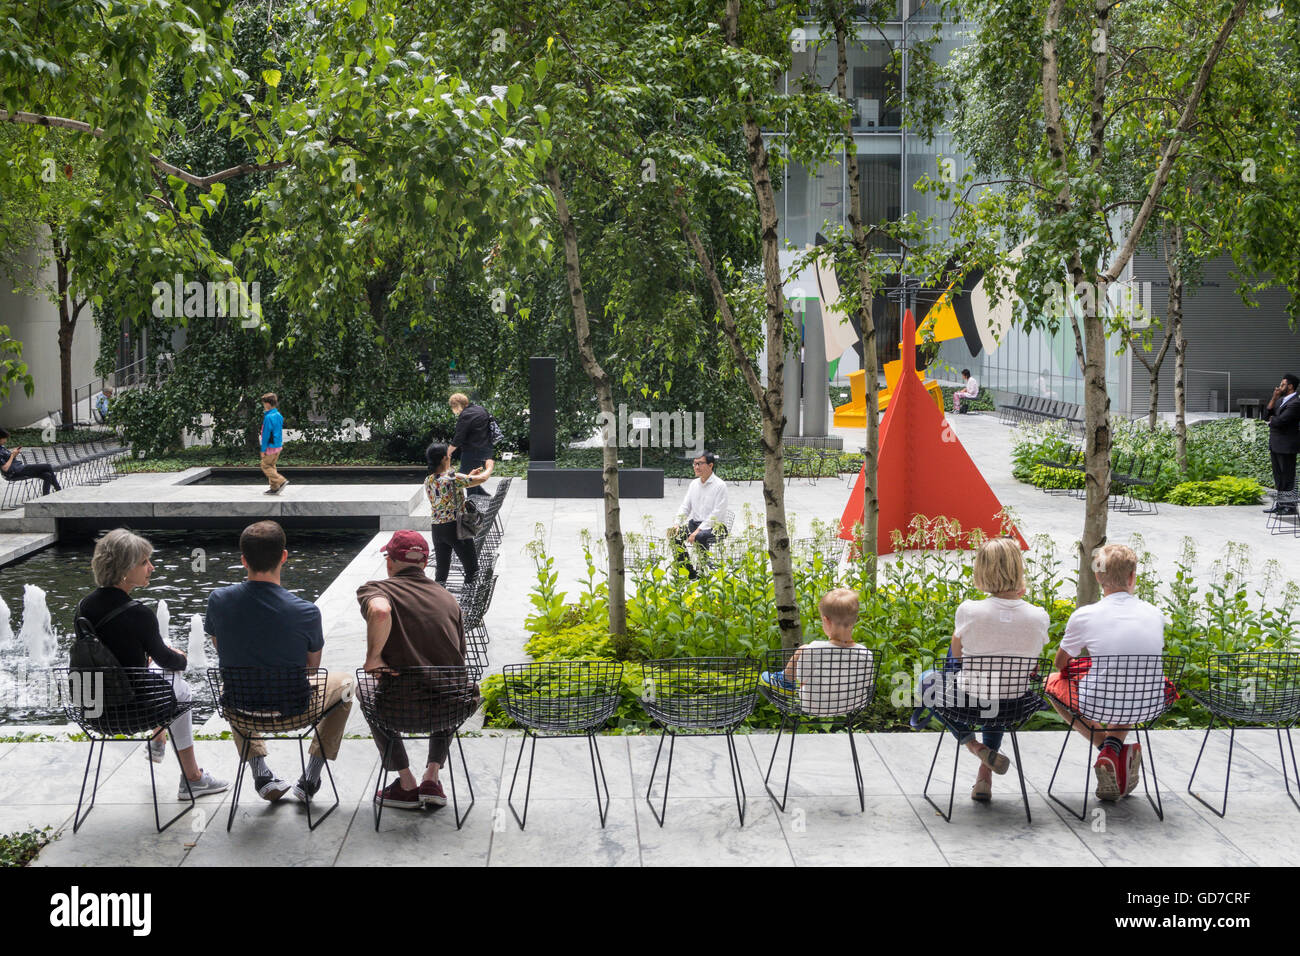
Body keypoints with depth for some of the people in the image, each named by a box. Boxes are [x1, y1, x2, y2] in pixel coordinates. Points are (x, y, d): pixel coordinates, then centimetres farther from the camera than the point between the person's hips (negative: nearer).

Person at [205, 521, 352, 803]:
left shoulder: (218, 600, -17)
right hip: (293, 712, -2)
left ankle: (260, 774, 31)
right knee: (343, 684, 28)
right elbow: (313, 667, -4)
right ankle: (311, 779, 26)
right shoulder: (306, 613, -23)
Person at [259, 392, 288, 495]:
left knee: (265, 466, 1)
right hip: (279, 445, 9)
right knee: (271, 465, 15)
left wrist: (263, 449, -12)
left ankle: (281, 481, -11)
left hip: (271, 446, -9)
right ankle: (274, 488, 15)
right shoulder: (279, 415, 9)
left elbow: (266, 434, -17)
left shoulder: (268, 417, -18)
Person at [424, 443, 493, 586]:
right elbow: (482, 478, -11)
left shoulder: (428, 481, 5)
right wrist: (489, 466, 10)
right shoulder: (453, 478, -17)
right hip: (455, 527, -6)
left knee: (441, 570, 13)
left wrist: (469, 476, 26)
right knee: (472, 569, 8)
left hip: (437, 529, 6)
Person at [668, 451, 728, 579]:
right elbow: (685, 506, 12)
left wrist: (699, 530, -25)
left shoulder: (720, 485, -10)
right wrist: (677, 524, -8)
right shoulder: (693, 484, 11)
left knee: (700, 537, -36)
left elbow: (717, 514, -17)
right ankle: (689, 571, -8)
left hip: (715, 526, -7)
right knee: (675, 533, -16)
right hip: (695, 523, 7)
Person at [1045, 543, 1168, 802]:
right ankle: (1118, 746, 15)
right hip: (1148, 706, 4)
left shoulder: (1084, 617, -9)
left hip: (1099, 704, -3)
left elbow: (1060, 664, 7)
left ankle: (1108, 749, 11)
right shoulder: (1154, 614, -1)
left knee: (1054, 682, 27)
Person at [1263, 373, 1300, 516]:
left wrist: (1271, 420, -1)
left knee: (1288, 477, -3)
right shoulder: (1280, 400, 13)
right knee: (1278, 477, 15)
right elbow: (1267, 416, 6)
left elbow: (1280, 421, -24)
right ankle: (1280, 504, 23)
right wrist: (1274, 398, -3)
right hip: (1275, 445, 9)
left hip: (1286, 446, -9)